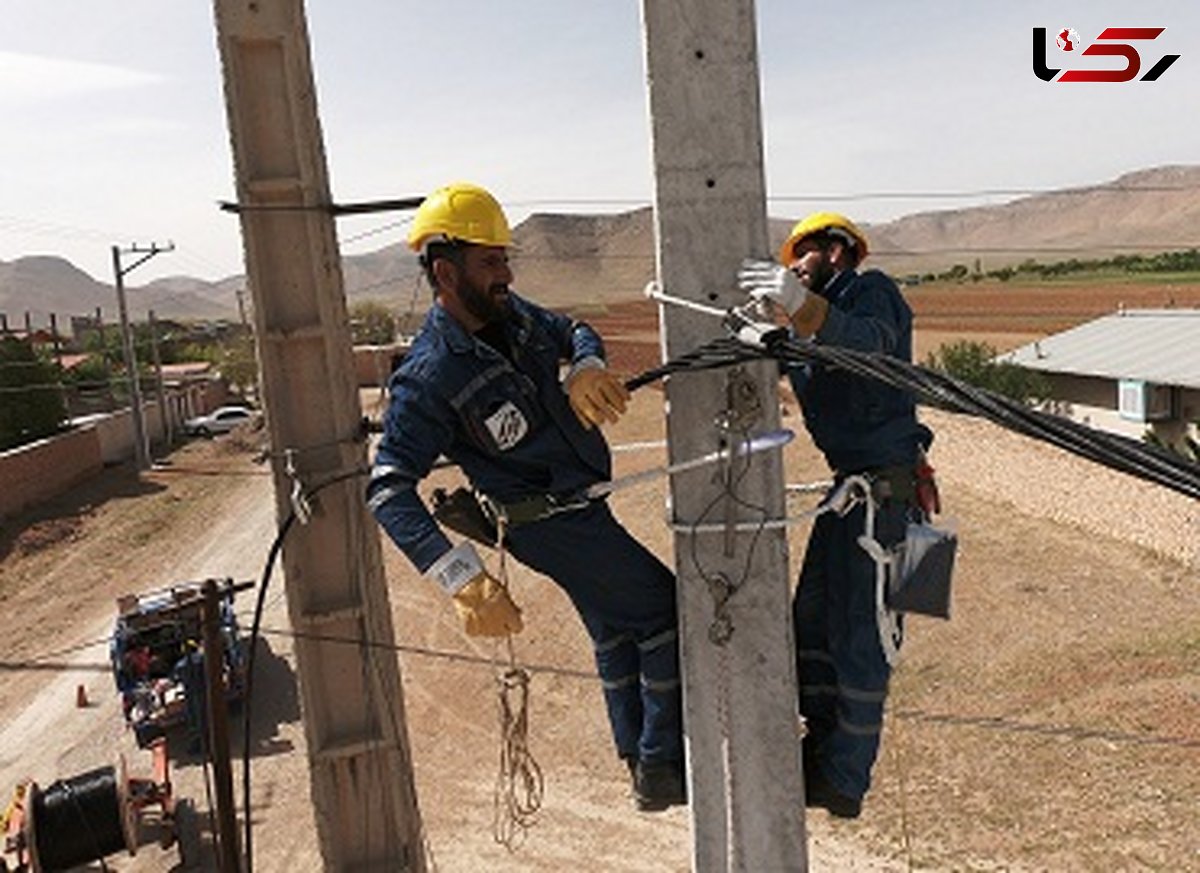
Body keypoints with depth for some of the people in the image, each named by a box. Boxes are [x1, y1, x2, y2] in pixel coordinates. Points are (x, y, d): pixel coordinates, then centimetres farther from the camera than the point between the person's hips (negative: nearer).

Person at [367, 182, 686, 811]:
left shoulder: (510, 312, -4)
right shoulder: (429, 377, -27)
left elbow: (572, 332, 13)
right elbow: (388, 488, -32)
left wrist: (587, 368, -13)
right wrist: (463, 579, -43)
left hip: (580, 502, 8)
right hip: (548, 520, -8)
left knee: (615, 626, 22)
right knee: (669, 612, -2)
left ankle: (641, 761, 41)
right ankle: (661, 770, 11)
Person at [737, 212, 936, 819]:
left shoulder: (871, 291, -6)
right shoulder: (811, 330, 21)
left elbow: (869, 343, -28)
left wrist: (799, 303, -44)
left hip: (885, 485, -9)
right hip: (852, 483, 9)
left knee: (859, 632, -5)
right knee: (813, 618, 11)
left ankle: (844, 784, 5)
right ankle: (823, 749, 23)